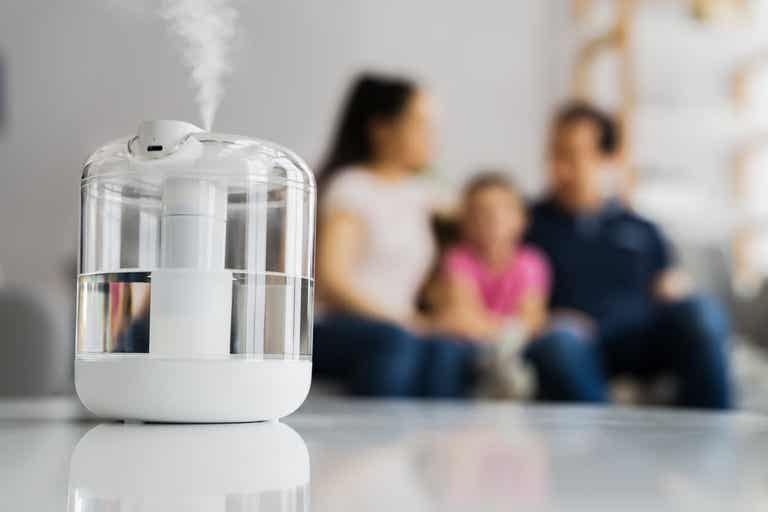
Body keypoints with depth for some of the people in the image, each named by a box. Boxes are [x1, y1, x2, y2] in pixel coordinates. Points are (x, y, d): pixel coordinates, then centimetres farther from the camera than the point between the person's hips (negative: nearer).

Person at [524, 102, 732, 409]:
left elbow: (672, 292, 21)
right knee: (560, 343, -39)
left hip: (639, 339, 3)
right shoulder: (529, 223, 19)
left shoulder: (640, 229, 28)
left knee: (702, 312, -29)